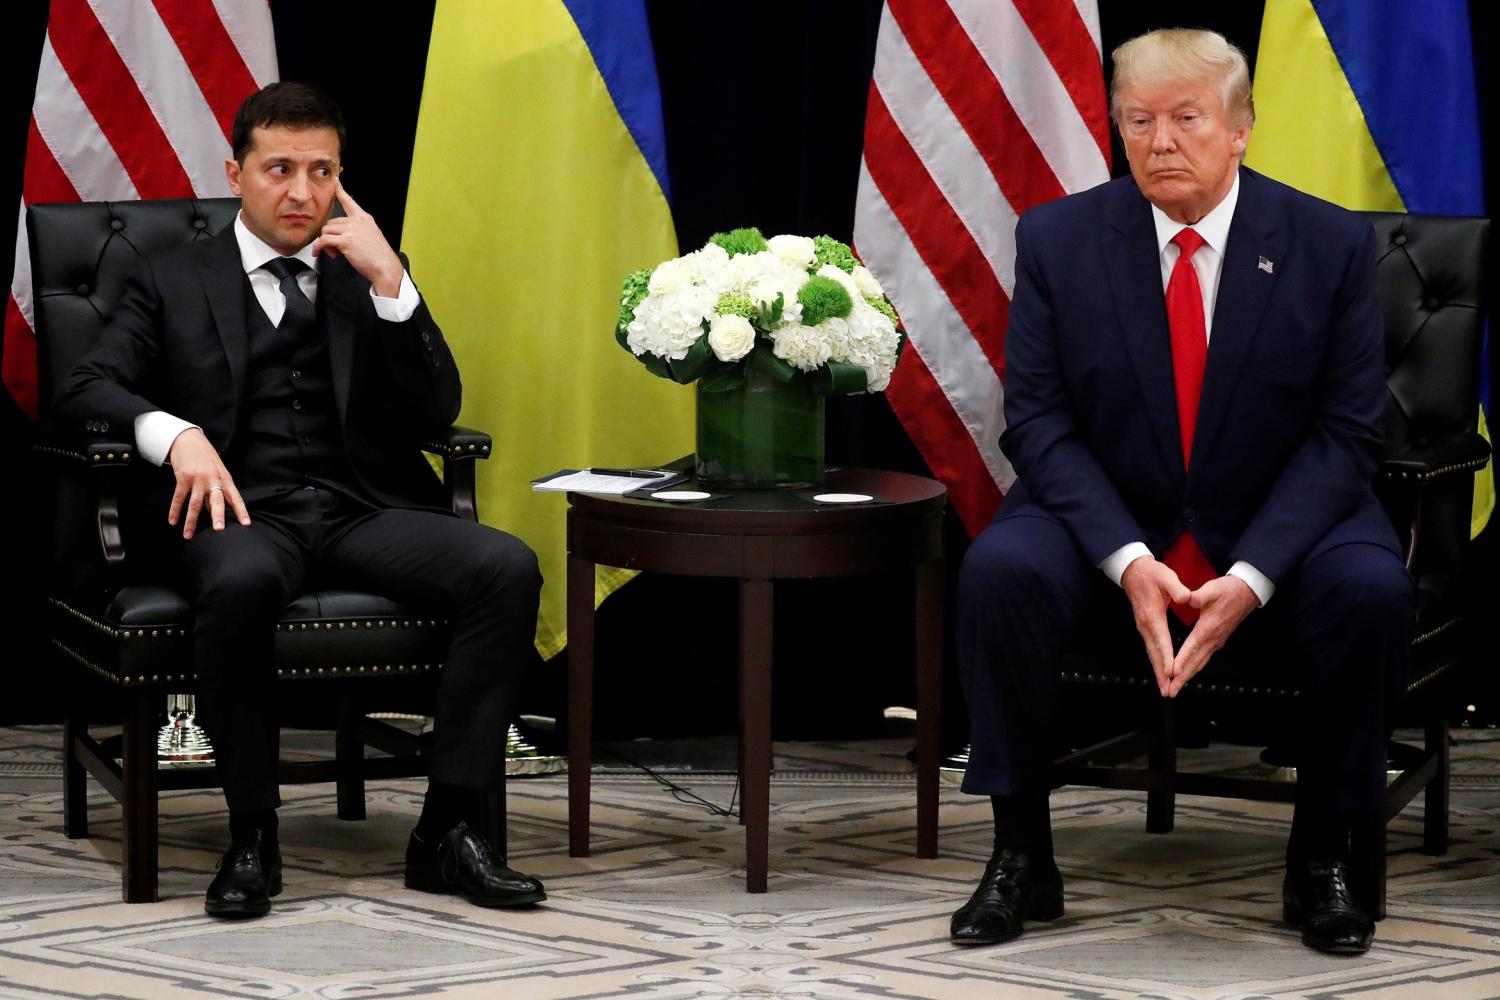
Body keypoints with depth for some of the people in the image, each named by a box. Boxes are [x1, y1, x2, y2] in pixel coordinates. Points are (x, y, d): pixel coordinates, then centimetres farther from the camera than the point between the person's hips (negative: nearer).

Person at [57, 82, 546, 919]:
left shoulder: (370, 277, 20)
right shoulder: (173, 282, 16)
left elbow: (435, 414, 9)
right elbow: (88, 389, 3)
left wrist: (389, 280, -3)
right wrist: (176, 434, -18)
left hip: (365, 509, 3)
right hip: (246, 512, -2)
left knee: (508, 566, -27)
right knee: (240, 582, -40)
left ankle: (448, 829, -23)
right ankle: (253, 837, -25)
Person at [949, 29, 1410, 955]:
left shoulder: (1332, 245, -6)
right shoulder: (1058, 238, -4)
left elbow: (1345, 432, -7)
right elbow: (1037, 419, -6)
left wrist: (1251, 576, -22)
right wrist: (1127, 561, -22)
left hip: (1276, 530, 0)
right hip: (1109, 523, 1)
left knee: (1370, 590, -31)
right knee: (999, 569, -29)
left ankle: (1321, 858, -10)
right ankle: (1022, 858, -15)